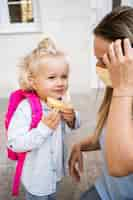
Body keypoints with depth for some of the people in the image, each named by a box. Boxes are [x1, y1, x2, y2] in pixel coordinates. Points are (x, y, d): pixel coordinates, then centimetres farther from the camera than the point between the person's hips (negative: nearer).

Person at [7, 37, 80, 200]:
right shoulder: (25, 108, -30)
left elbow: (75, 125, 4)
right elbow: (14, 144, -31)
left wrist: (71, 118, -19)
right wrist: (43, 128, -37)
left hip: (55, 170, 6)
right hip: (36, 176, -5)